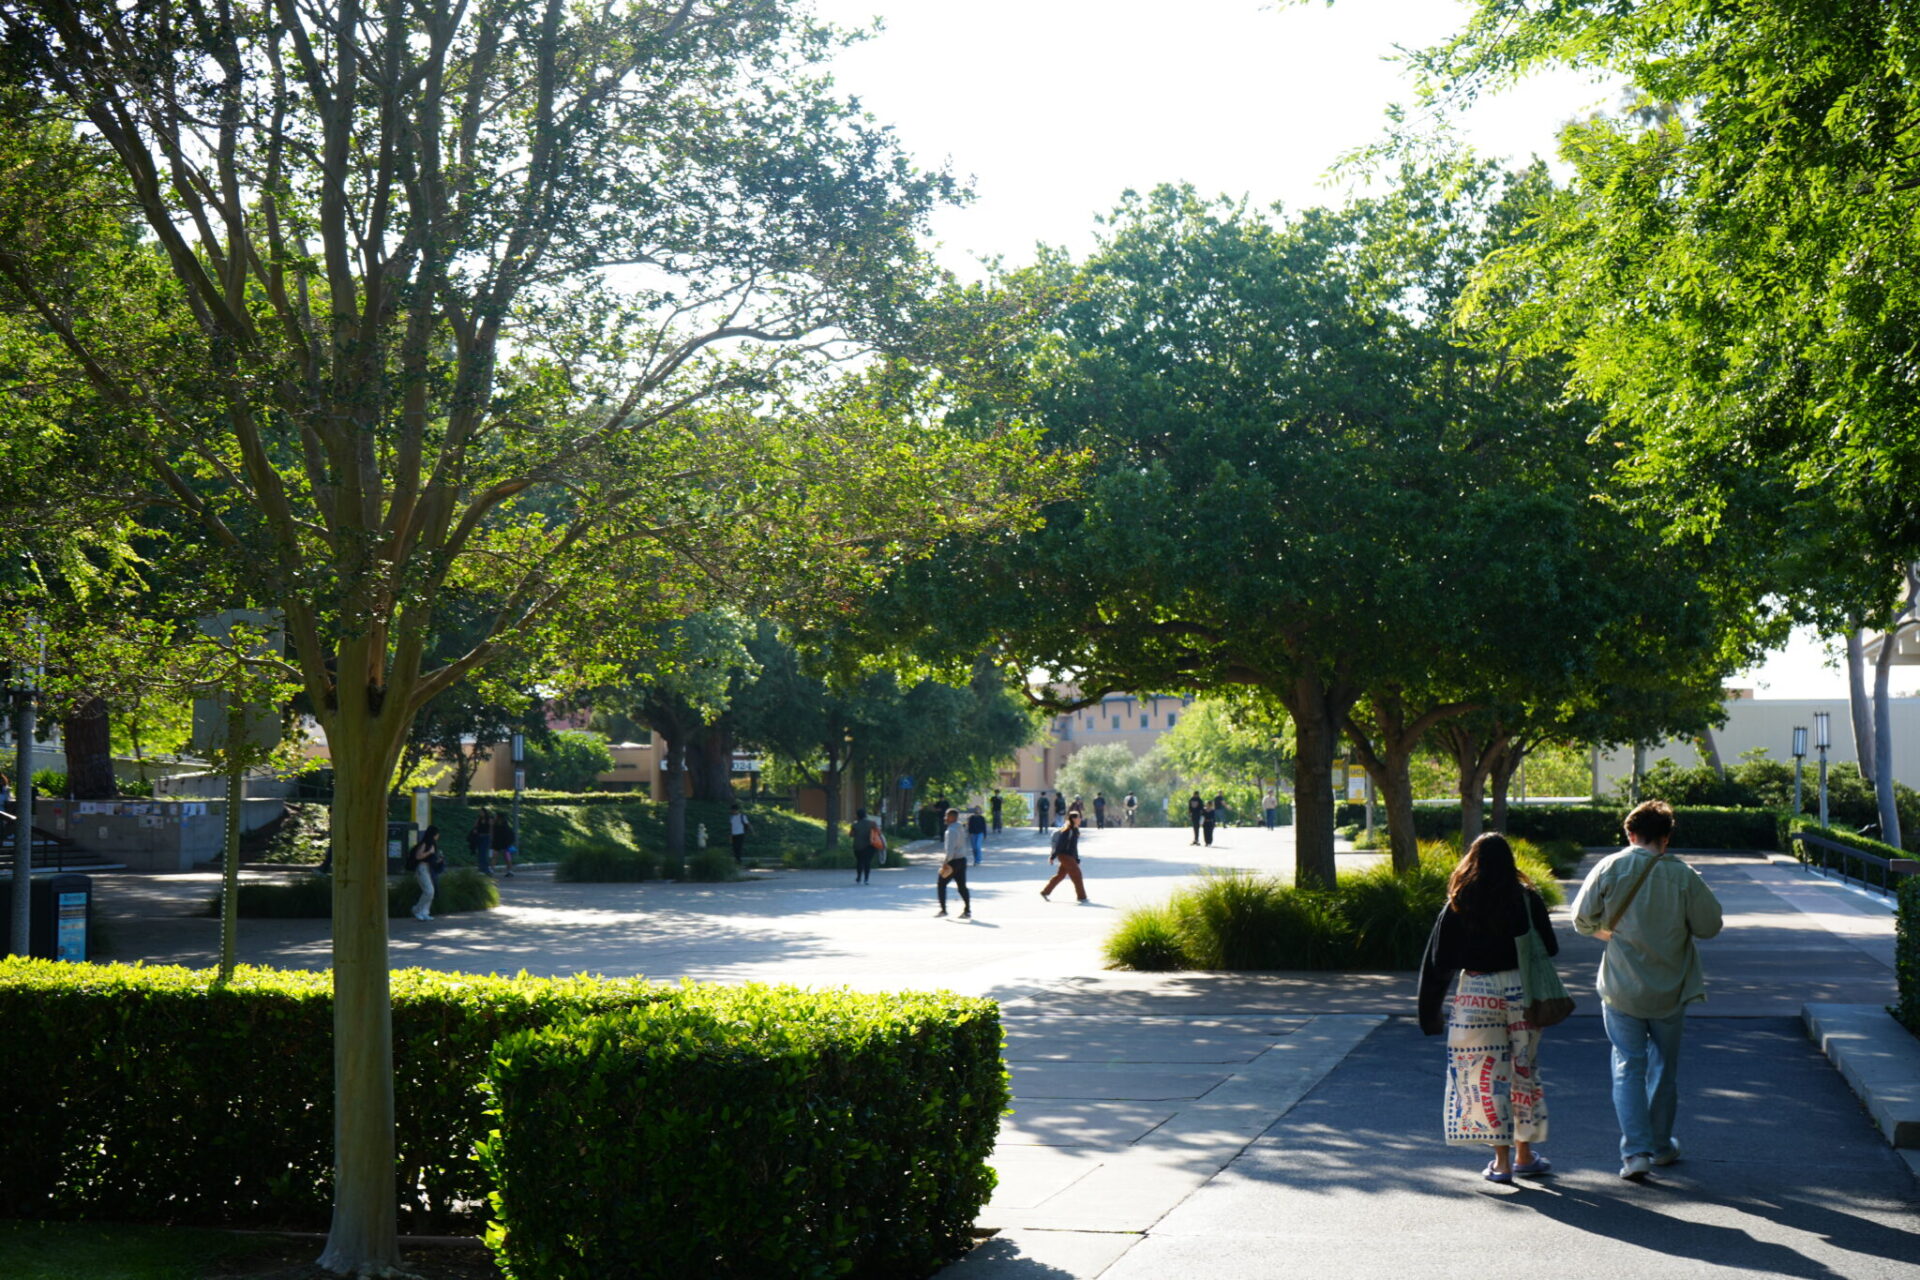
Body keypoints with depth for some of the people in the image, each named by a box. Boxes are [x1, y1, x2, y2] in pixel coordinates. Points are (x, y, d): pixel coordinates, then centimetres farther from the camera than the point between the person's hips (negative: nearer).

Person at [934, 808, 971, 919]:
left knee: (942, 884, 3)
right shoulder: (960, 829, 14)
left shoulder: (951, 830, -16)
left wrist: (946, 863, -22)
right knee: (962, 886, 8)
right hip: (962, 860, 9)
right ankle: (967, 911, 4)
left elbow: (950, 849, -24)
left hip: (953, 861, -9)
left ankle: (943, 909, 4)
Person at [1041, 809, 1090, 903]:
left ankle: (1045, 892, 21)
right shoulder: (1067, 830, -17)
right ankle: (1082, 896, 2)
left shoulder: (1075, 830, 13)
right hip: (1065, 856, -10)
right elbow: (1059, 844, -17)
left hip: (1070, 857, 10)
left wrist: (1077, 860, 20)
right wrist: (1052, 857, -16)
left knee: (1060, 875, 13)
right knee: (1076, 874, -6)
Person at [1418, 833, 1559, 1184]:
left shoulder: (1459, 905, -4)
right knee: (1524, 1071, 14)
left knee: (1486, 1075, 5)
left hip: (1477, 993, -1)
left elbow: (1438, 962, -2)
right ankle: (1524, 1154, 22)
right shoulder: (1528, 899, -3)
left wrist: (1431, 1013, 4)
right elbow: (1550, 948, 1)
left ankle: (1502, 1160, 5)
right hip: (1523, 991, 1)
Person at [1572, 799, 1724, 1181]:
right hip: (1669, 988, 1)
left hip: (1621, 988, -1)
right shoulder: (1683, 876, -10)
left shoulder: (1610, 868, -9)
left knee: (1628, 1067, 4)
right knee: (1664, 1066, 17)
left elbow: (1582, 920, -5)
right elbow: (1709, 925, -5)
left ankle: (1636, 1152, -8)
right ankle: (1661, 1145, 29)